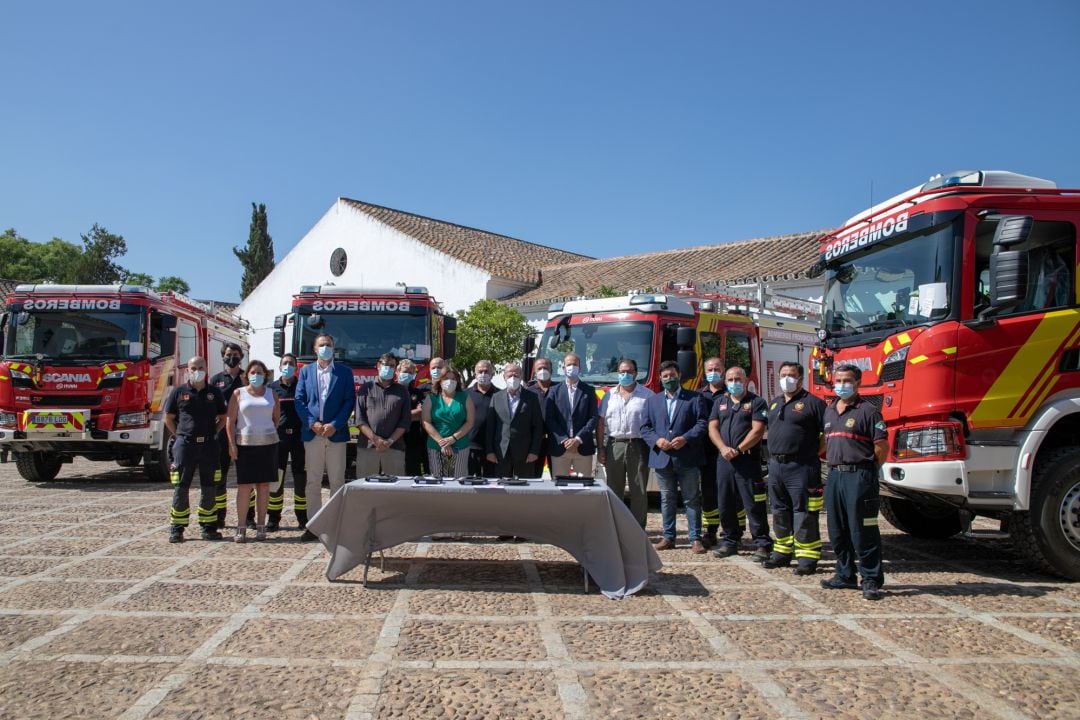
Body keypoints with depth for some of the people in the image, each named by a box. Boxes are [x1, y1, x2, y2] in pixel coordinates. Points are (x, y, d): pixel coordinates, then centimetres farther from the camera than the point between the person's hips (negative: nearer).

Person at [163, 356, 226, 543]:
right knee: (180, 487, 0)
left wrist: (212, 433, 6)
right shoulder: (179, 392, 4)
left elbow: (223, 418, 17)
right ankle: (176, 529, 7)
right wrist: (180, 435, 2)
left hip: (209, 445, 2)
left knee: (209, 488, 6)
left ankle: (208, 527, 15)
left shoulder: (214, 393, 9)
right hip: (185, 444, -2)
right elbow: (169, 418, 10)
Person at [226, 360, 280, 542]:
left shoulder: (271, 395, 10)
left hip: (268, 444, 2)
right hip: (245, 444, -2)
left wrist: (268, 433, 10)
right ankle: (241, 527, 1)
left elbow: (277, 418, 17)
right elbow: (230, 421, 0)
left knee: (264, 486, 3)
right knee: (244, 486, -3)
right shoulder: (238, 394, 4)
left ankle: (261, 526, 9)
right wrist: (231, 444, -7)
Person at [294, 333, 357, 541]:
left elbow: (350, 401, 0)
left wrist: (335, 425, -11)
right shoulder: (306, 371, 11)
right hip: (312, 433, 1)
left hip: (336, 433, -1)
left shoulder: (344, 372, 7)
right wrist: (312, 423, -9)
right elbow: (299, 400, 5)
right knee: (313, 481, 3)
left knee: (337, 481, 1)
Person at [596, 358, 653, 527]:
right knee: (613, 490, 7)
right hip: (614, 446, 2)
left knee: (639, 491, 0)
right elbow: (600, 423, 9)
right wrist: (600, 449, 1)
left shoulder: (647, 395, 4)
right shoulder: (610, 395, 12)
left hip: (638, 447, -2)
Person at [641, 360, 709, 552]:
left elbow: (702, 423, -4)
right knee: (667, 499, 10)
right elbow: (645, 427, 10)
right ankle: (668, 537, 18)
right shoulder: (652, 401, 14)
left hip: (687, 459, -3)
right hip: (662, 458, 3)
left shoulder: (695, 398, 5)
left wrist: (686, 439, -17)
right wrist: (656, 440, -9)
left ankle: (695, 539, 6)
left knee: (692, 499, 2)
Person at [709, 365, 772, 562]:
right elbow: (712, 428, 7)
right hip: (724, 460, 5)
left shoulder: (756, 402, 1)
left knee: (753, 504, -6)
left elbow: (757, 430, -9)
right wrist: (724, 448, -10)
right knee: (725, 503, 9)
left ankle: (762, 545, -1)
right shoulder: (720, 403, 16)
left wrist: (738, 450, -14)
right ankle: (730, 541, 21)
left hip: (747, 460, -5)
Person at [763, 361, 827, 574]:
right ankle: (782, 553, 24)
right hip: (776, 465, 7)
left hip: (801, 467, -7)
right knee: (780, 511, 14)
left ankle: (807, 558, 2)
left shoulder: (812, 403, -5)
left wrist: (814, 452, -7)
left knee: (804, 513, -4)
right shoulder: (774, 404, 18)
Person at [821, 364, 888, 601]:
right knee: (837, 531, 12)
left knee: (863, 531, -5)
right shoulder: (829, 411, 16)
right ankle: (845, 576, 23)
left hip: (859, 476, -7)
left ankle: (871, 580, 3)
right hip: (834, 475, 7)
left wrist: (868, 470, 0)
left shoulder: (867, 411, -6)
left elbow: (882, 446, -8)